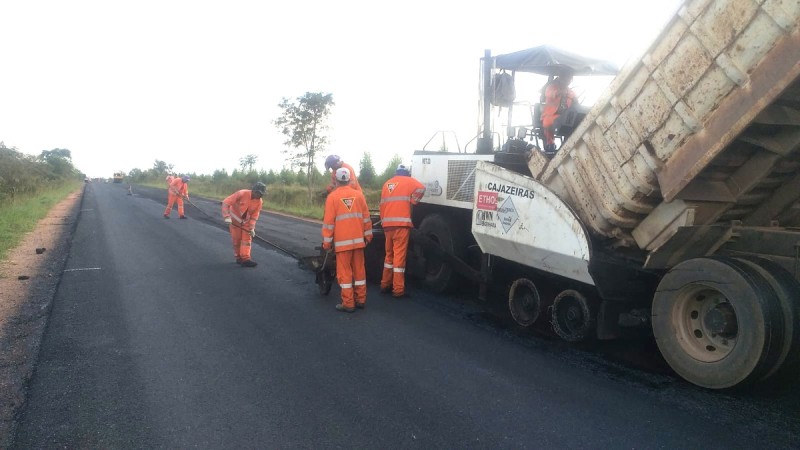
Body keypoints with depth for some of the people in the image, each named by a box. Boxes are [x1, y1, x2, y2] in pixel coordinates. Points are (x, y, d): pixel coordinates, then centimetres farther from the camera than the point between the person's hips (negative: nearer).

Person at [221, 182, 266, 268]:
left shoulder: (259, 201, -14)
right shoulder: (241, 194, -28)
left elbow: (255, 215, -9)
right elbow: (226, 202, -29)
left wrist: (252, 228, -19)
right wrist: (227, 217, -38)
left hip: (246, 221, 4)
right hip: (235, 219, -4)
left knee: (247, 238, -5)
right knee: (237, 239, 1)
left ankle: (245, 259, -8)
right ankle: (239, 258, 15)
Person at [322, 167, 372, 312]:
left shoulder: (332, 197, -5)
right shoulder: (358, 194, 5)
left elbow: (328, 222, -6)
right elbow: (366, 217, 8)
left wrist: (327, 242, 1)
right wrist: (368, 236, 18)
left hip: (342, 241, -4)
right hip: (358, 240, 4)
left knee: (344, 272, 2)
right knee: (359, 269, 13)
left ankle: (348, 304, 3)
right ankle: (361, 299, 20)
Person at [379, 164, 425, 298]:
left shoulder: (387, 184, 19)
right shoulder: (408, 181, 6)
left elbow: (382, 204, 17)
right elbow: (421, 188, -12)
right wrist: (412, 201, 2)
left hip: (388, 224, 6)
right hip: (401, 223, -5)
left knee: (389, 254, 18)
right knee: (399, 255, -5)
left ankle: (385, 284, 24)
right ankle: (398, 289, -5)